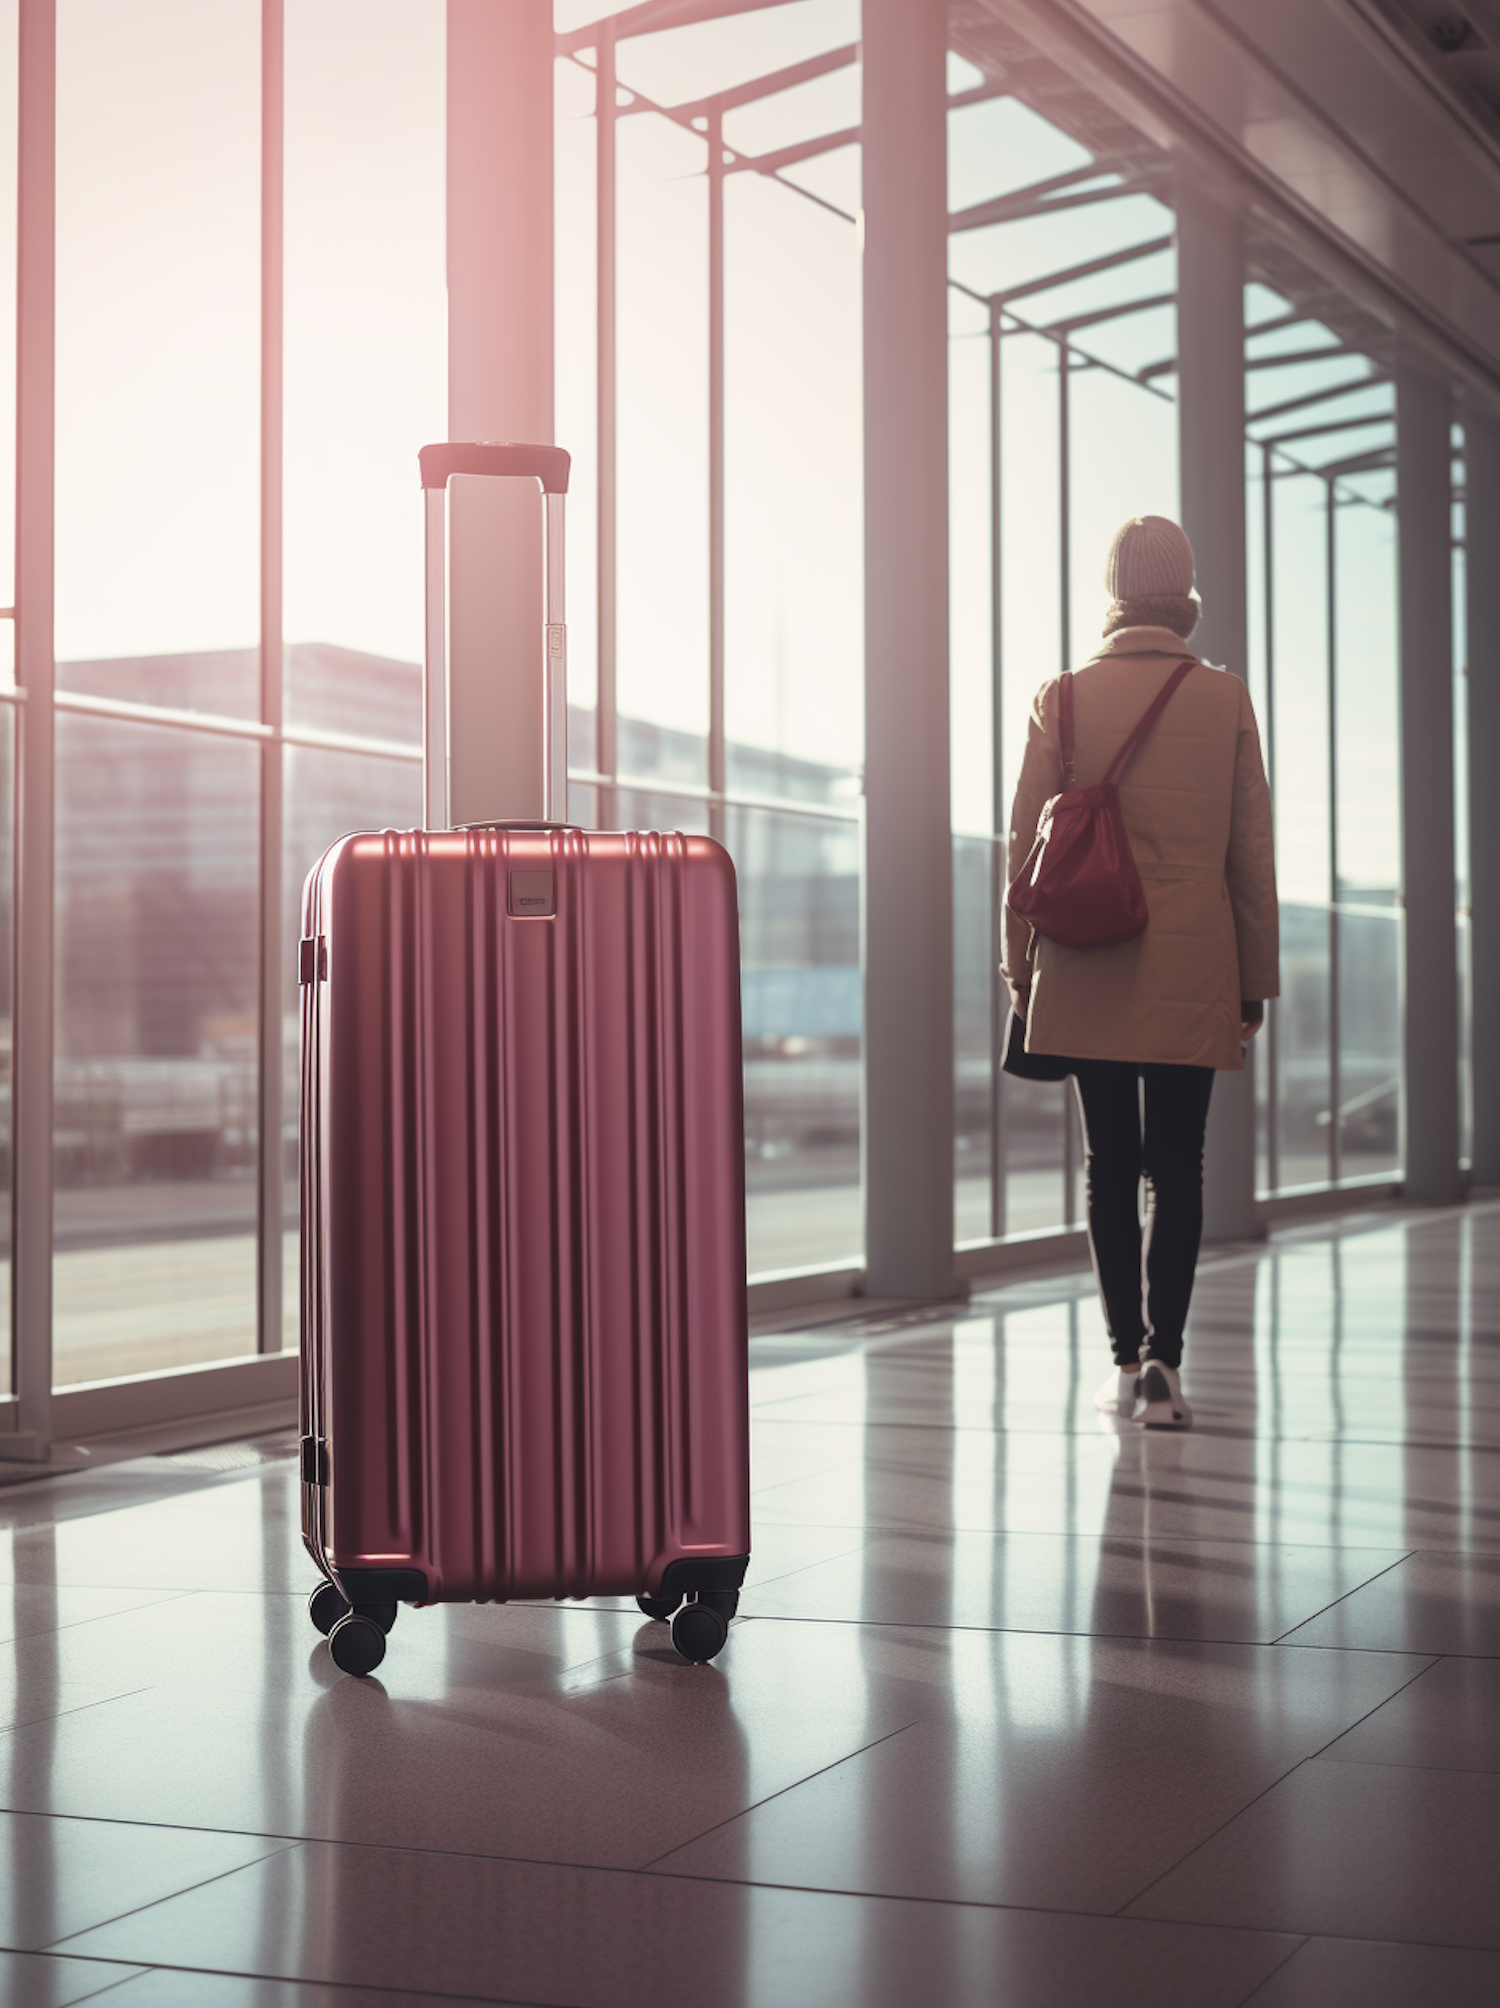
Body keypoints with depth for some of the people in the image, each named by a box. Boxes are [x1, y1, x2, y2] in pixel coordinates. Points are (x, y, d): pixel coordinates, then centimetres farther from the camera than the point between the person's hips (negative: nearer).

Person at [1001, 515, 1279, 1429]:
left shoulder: (1062, 699, 0)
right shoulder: (1226, 699, 0)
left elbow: (1026, 841, 2)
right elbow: (1253, 850, 3)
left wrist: (1021, 966, 10)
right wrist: (1257, 978, 10)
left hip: (1087, 972, 1)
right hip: (1193, 973, 0)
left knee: (1110, 1165, 7)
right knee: (1178, 1168, 2)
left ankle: (1127, 1361, 9)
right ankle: (1164, 1359, -7)